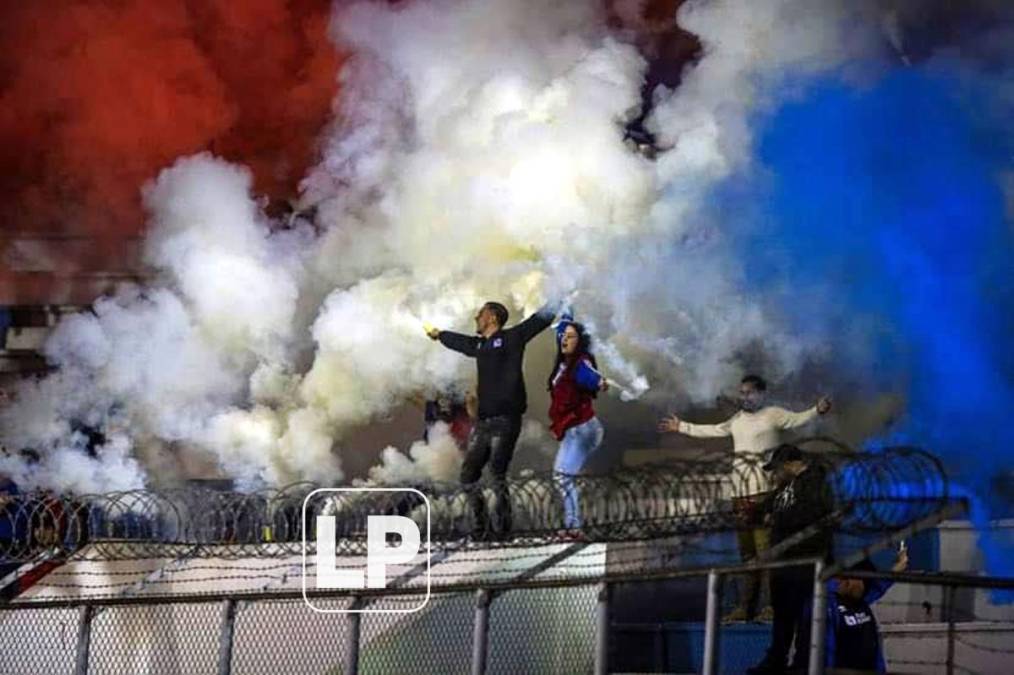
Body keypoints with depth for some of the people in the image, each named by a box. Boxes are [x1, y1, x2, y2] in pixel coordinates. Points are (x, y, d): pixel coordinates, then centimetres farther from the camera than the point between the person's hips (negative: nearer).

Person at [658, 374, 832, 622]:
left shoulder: (773, 415, -1)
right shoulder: (737, 420, 21)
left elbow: (798, 419, -16)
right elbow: (711, 431, 34)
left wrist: (817, 411, -35)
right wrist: (681, 427, 42)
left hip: (765, 492, -8)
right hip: (741, 494, 8)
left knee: (766, 550, -14)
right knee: (747, 553, 10)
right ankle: (746, 608, 13)